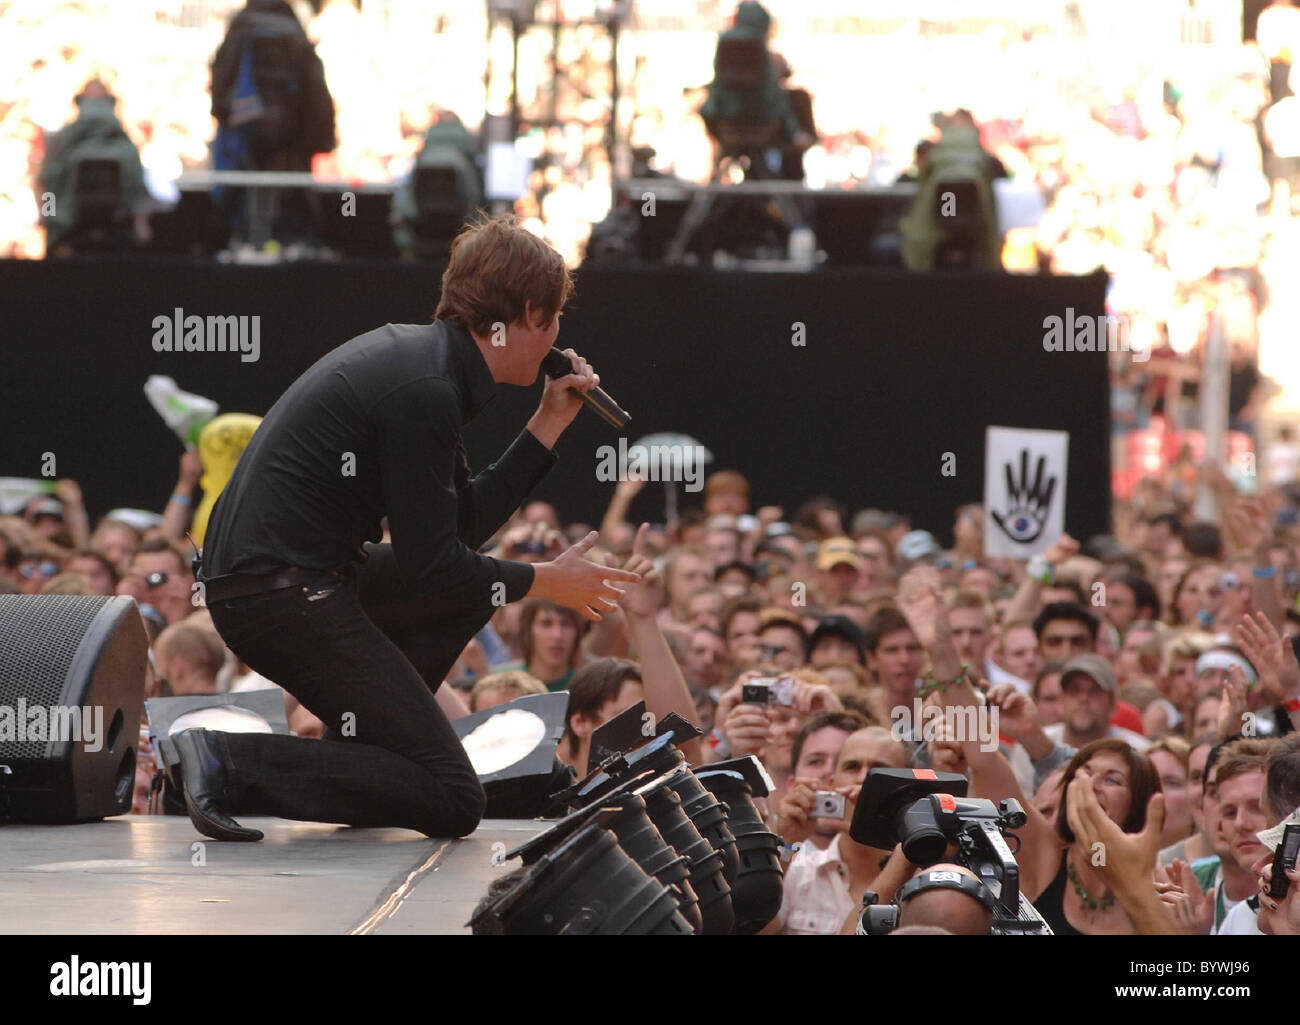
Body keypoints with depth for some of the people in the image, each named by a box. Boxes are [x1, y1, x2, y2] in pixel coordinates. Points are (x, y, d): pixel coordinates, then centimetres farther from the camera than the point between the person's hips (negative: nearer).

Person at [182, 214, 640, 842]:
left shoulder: (419, 355, 13)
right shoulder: (425, 390, -17)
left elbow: (467, 523, 19)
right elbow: (431, 565, -14)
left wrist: (548, 425, 16)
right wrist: (547, 582, -1)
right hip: (280, 595, -10)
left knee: (479, 587, 26)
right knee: (453, 803, -10)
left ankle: (361, 751, 17)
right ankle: (230, 765, -14)